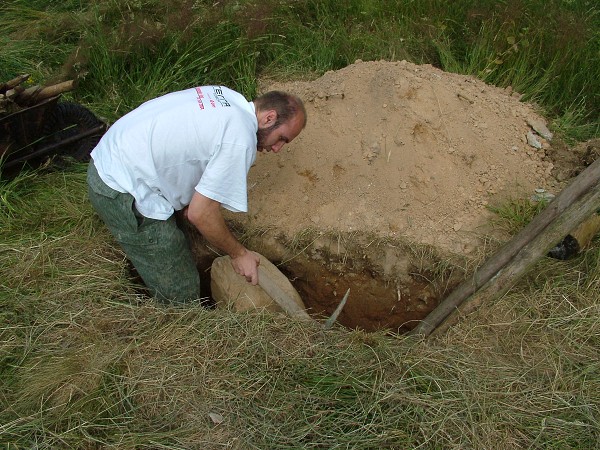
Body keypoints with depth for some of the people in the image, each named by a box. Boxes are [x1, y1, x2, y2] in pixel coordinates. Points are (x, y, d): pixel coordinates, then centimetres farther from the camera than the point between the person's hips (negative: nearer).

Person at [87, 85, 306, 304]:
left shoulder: (229, 97, 6)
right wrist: (239, 254, -5)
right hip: (124, 194, -10)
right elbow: (201, 214, -20)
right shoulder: (240, 141, -21)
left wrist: (192, 195, 7)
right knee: (180, 294, 0)